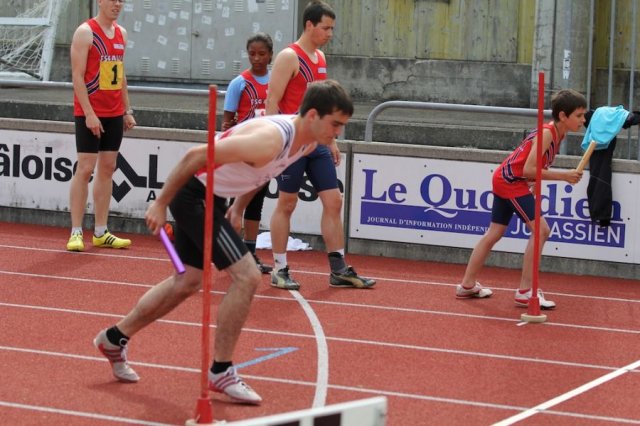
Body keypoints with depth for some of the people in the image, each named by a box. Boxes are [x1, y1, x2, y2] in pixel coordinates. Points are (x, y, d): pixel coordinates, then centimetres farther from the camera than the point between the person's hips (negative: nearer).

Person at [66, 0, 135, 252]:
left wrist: (127, 111, 14)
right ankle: (76, 232, -5)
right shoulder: (86, 32, -9)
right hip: (89, 114, -7)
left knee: (107, 169, 8)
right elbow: (77, 76, -13)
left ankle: (101, 233, 12)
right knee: (85, 168, -8)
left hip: (114, 114, 7)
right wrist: (89, 114, -19)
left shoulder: (121, 33, 12)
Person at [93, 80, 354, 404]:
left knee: (187, 283, 20)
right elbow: (197, 155, -29)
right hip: (192, 192, -10)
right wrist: (161, 204, -23)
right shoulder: (271, 139, -32)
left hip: (210, 196, 10)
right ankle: (221, 371, -2)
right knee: (247, 276, -15)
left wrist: (238, 208, 19)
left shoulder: (308, 143, -3)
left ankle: (115, 339, 37)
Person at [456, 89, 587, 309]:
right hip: (512, 181, -10)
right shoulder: (547, 133, -22)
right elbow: (528, 169, -26)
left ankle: (467, 286, 24)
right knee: (540, 229, -13)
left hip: (505, 180, 10)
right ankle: (525, 292, -10)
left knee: (494, 233, 15)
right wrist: (563, 176, -22)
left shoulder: (557, 134, 6)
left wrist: (535, 185, 3)